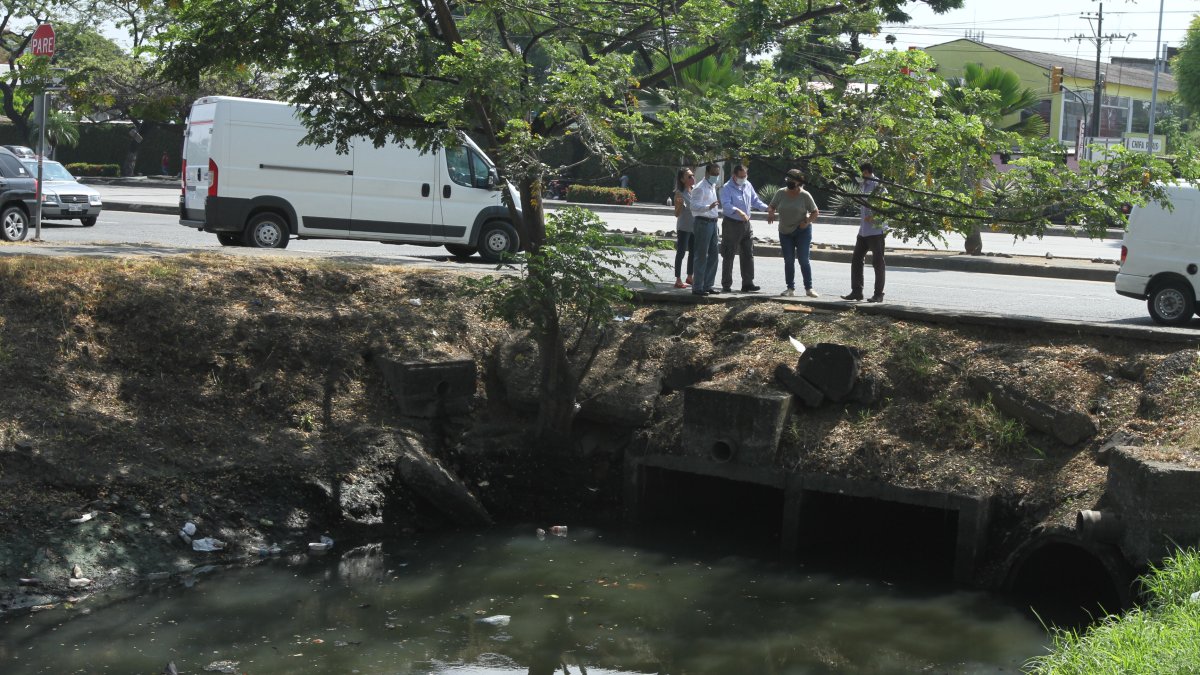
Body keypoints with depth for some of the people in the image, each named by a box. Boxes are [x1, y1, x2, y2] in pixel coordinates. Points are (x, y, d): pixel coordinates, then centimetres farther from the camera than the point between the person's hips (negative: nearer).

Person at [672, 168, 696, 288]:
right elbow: (677, 214, -11)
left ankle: (689, 277, 26)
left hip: (695, 227, 7)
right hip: (684, 227, -7)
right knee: (681, 253, -3)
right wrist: (679, 204, -29)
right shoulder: (680, 193, -13)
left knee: (693, 252, 13)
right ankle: (678, 280, 0)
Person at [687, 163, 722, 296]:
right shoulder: (700, 188, -13)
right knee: (701, 256, -7)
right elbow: (695, 206, -24)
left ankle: (708, 285, 18)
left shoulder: (713, 187, 17)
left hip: (712, 223, 9)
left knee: (713, 255, 11)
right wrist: (709, 207, -37)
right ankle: (697, 288, -5)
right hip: (703, 222, -9)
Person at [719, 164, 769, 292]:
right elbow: (726, 205, -25)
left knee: (748, 254, 5)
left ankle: (747, 283, 10)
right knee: (728, 256, -1)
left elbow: (755, 201, 18)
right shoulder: (726, 188, -12)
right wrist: (738, 212, -41)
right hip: (731, 224, -6)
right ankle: (726, 285, 5)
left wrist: (767, 208, 2)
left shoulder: (748, 185, 10)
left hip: (745, 224, 7)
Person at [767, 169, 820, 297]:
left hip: (802, 231, -3)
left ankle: (809, 288, 3)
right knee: (788, 261, 5)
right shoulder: (781, 193, -3)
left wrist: (807, 221, -21)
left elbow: (815, 212, -4)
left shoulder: (804, 195, -11)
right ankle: (790, 288, 11)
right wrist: (770, 213, -15)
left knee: (803, 259, -5)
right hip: (785, 232, 3)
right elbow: (771, 206, 8)